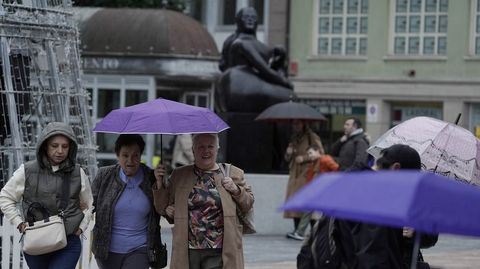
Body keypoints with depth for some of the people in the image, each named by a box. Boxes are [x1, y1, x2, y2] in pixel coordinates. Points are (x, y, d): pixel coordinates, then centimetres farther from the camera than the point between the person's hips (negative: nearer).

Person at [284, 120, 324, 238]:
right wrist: (288, 153, 4)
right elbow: (288, 159, 28)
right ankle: (297, 229, 1)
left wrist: (304, 158, -13)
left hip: (307, 174, -7)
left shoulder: (312, 137, 0)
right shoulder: (294, 139, 22)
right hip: (295, 174, 7)